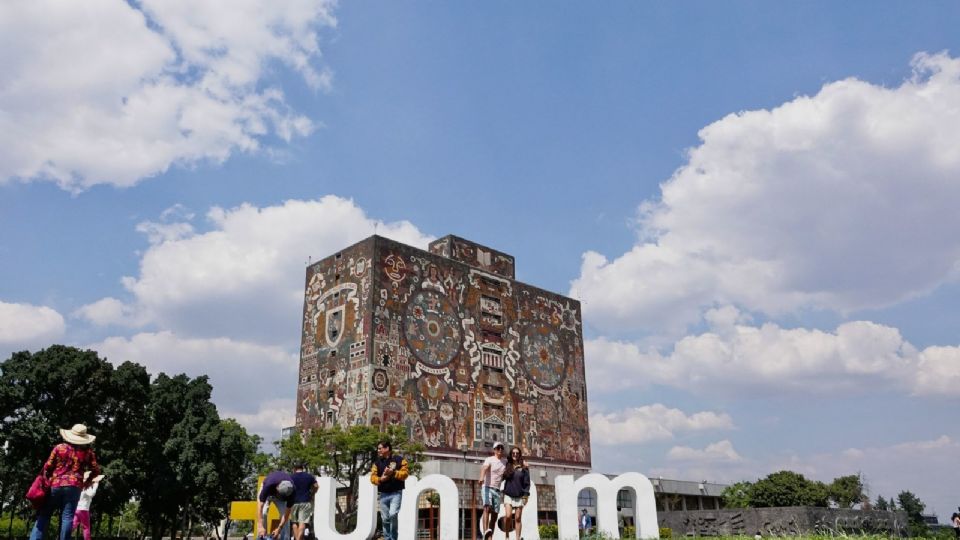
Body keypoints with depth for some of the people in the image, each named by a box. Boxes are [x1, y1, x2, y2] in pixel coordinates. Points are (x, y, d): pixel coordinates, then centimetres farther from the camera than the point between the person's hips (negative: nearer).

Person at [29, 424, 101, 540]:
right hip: (74, 487, 0)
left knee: (44, 515, 7)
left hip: (55, 485, 1)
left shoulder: (59, 447, 5)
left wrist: (46, 480, 22)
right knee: (67, 517, -2)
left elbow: (47, 467, 6)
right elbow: (96, 471, 7)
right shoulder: (88, 452, 6)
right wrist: (87, 481, 24)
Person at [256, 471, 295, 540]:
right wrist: (261, 527, -46)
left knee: (286, 516, -14)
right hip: (268, 493, -1)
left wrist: (279, 529, -29)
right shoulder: (268, 485, -44)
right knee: (263, 514, -21)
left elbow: (287, 512, -27)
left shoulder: (291, 490, -37)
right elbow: (260, 507, -40)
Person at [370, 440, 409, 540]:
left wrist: (393, 473, -20)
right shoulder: (377, 462, 11)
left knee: (393, 514, -19)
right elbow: (373, 477, 5)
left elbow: (405, 473, -8)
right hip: (383, 494, 4)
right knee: (385, 518, 7)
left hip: (396, 493, -4)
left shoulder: (399, 460, 0)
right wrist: (380, 479, -16)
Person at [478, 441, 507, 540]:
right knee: (487, 508, -27)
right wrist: (481, 477, -52)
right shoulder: (489, 460, -8)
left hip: (497, 490, 6)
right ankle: (486, 531, -42)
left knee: (494, 514, 3)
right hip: (487, 488, -6)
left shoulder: (505, 461, 11)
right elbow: (484, 468, -29)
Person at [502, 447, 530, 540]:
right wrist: (503, 493, 6)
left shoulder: (523, 467, 1)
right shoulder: (508, 466, 7)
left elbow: (527, 482, -1)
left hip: (519, 496, -1)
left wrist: (526, 495, -8)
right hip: (508, 495, 1)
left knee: (518, 518, 2)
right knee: (508, 516, -13)